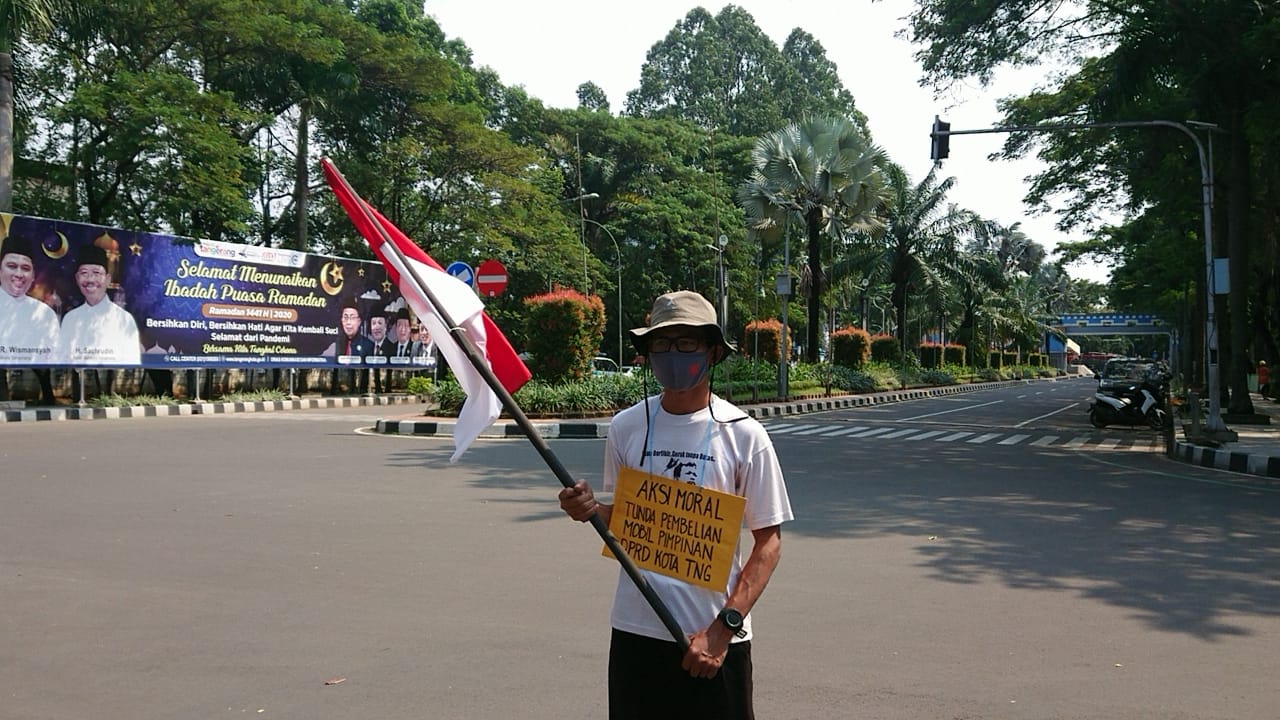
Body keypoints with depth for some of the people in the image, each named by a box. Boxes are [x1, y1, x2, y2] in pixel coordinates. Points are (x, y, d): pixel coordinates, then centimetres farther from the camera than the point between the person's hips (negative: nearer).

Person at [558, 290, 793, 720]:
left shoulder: (743, 434, -7)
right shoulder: (625, 427, 2)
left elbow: (769, 541, -5)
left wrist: (724, 627, -14)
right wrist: (592, 511, -9)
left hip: (715, 636, -2)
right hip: (635, 631, 3)